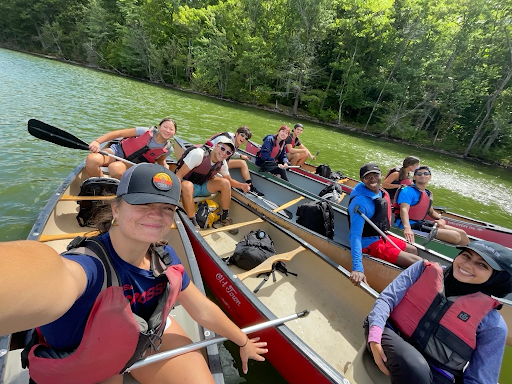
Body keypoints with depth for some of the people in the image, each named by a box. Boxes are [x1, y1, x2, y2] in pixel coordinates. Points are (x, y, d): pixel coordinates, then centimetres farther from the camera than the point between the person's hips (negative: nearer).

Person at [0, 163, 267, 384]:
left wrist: (243, 342, 3)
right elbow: (61, 278, -63)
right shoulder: (91, 264, -36)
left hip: (148, 336, 3)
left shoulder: (164, 258, -20)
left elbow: (203, 310, -8)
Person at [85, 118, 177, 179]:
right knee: (92, 159, -28)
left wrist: (165, 167, -11)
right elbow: (118, 133, -13)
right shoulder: (146, 132, -18)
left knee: (115, 168, -37)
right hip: (119, 150, 1)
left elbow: (160, 159, 12)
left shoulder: (168, 149, -11)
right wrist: (97, 141, -23)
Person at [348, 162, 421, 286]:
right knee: (417, 262, -8)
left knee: (413, 250, 23)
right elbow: (355, 235, -37)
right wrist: (357, 268, -43)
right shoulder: (359, 202, -30)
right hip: (369, 244, -9)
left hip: (381, 237, 9)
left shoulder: (383, 194, -2)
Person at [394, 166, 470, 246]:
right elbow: (404, 210, -29)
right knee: (456, 236, -12)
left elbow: (432, 212, 26)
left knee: (462, 233, 7)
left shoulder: (428, 194, 15)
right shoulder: (408, 191, -13)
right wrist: (407, 228, -45)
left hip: (422, 223, 9)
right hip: (410, 225, -9)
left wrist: (441, 219, 3)